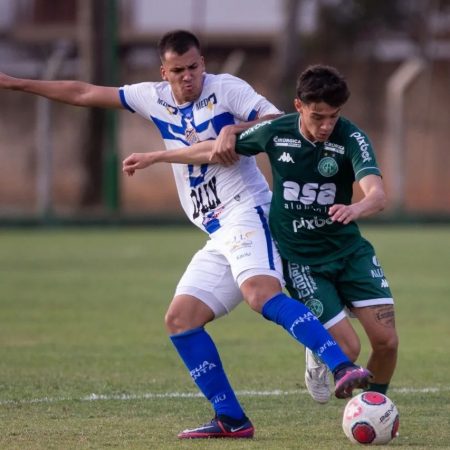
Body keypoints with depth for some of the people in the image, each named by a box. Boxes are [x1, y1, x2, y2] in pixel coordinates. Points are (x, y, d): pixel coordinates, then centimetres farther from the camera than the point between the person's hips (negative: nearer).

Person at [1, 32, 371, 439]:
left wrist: (236, 130, -21)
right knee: (180, 318, 0)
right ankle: (231, 419, 0)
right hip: (218, 236, 8)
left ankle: (342, 368, -44)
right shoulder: (155, 99, 15)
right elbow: (84, 94, 21)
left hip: (246, 212, -8)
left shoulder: (226, 89, -1)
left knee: (261, 292, -32)